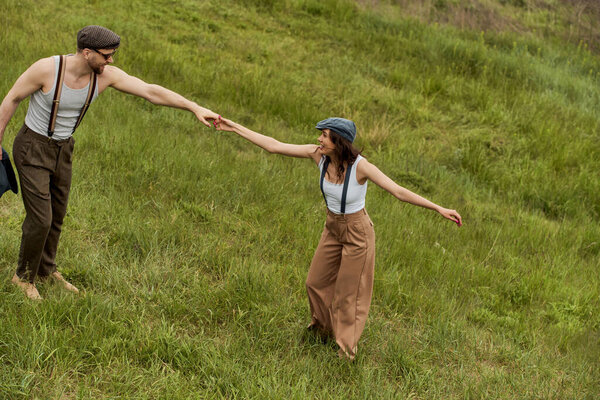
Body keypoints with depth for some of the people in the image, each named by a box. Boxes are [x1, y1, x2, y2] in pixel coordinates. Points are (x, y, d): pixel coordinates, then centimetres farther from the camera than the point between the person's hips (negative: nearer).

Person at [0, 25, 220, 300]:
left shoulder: (105, 74, -15)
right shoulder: (46, 68, -28)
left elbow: (151, 91, -16)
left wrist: (195, 108, -23)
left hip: (62, 149, 6)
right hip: (32, 147, -6)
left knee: (56, 214, 18)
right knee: (40, 219, -5)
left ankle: (45, 269, 40)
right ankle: (24, 275, 21)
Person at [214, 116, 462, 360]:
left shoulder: (360, 166, -30)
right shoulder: (318, 154, -15)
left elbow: (398, 191, -29)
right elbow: (274, 146, -11)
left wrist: (439, 208, -35)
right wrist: (234, 127, -12)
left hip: (357, 232, -6)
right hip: (332, 228, 6)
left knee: (348, 292, 11)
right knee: (316, 283, 22)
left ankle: (347, 344, 38)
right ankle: (324, 325, 54)